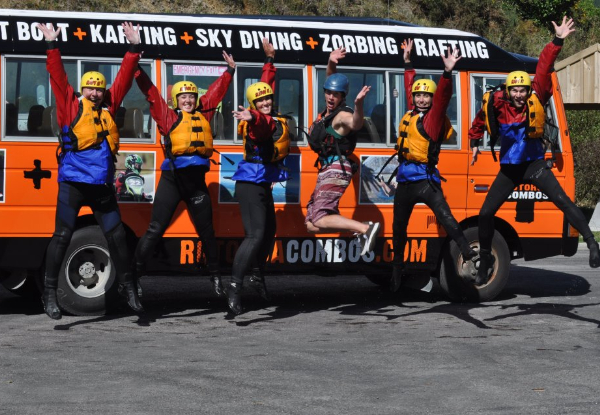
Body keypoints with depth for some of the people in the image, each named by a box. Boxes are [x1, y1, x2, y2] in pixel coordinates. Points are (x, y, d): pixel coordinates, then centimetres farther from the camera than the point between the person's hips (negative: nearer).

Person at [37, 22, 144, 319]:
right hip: (72, 183, -4)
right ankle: (50, 292, 4)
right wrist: (52, 46, -9)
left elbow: (124, 78, 13)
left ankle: (127, 286, 21)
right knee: (62, 236, -3)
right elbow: (57, 77, -2)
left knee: (116, 236, 8)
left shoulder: (109, 106, 13)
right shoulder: (70, 105, 4)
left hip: (102, 184, 4)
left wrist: (134, 47, 10)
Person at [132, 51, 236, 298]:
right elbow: (151, 92, 5)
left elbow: (216, 92, 26)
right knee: (155, 230, -4)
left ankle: (215, 278, 25)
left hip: (196, 180, 3)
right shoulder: (168, 116, 7)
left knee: (206, 232, 12)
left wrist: (230, 70, 32)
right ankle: (134, 274, 1)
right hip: (172, 178, -3)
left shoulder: (203, 114, 16)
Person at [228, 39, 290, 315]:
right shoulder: (257, 121, -16)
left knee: (269, 231, 22)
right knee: (255, 235, -19)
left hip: (263, 183, 10)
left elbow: (267, 84, 25)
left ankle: (258, 276, 42)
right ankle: (235, 287, -22)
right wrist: (252, 117, -67)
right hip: (250, 183, -10)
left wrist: (270, 59, 35)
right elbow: (260, 124, -45)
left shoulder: (272, 118, 9)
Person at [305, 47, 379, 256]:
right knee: (311, 224, 6)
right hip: (327, 170, 10)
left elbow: (356, 123, -39)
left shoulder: (342, 115, -15)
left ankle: (365, 228, -25)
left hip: (336, 170, -10)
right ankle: (360, 229, -2)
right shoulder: (329, 109, 11)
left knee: (319, 221, -21)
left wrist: (358, 104, -58)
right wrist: (331, 63, 2)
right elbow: (332, 80, 22)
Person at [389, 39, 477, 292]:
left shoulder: (434, 116, -5)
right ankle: (397, 270, 26)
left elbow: (442, 97, -22)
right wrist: (407, 62, 32)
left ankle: (468, 253, -25)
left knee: (445, 218, -23)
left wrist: (448, 72, -35)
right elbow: (409, 87, 27)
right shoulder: (411, 114, 13)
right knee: (399, 228, 14)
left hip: (426, 181, -7)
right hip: (404, 182, 7)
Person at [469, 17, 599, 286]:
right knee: (486, 213, 2)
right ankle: (485, 260, 21)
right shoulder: (495, 105, -8)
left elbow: (544, 69, -21)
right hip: (508, 169, 2)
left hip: (534, 164, -2)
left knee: (562, 200, -19)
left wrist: (557, 42, -29)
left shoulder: (535, 100, -12)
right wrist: (475, 142, 23)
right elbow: (479, 121, 14)